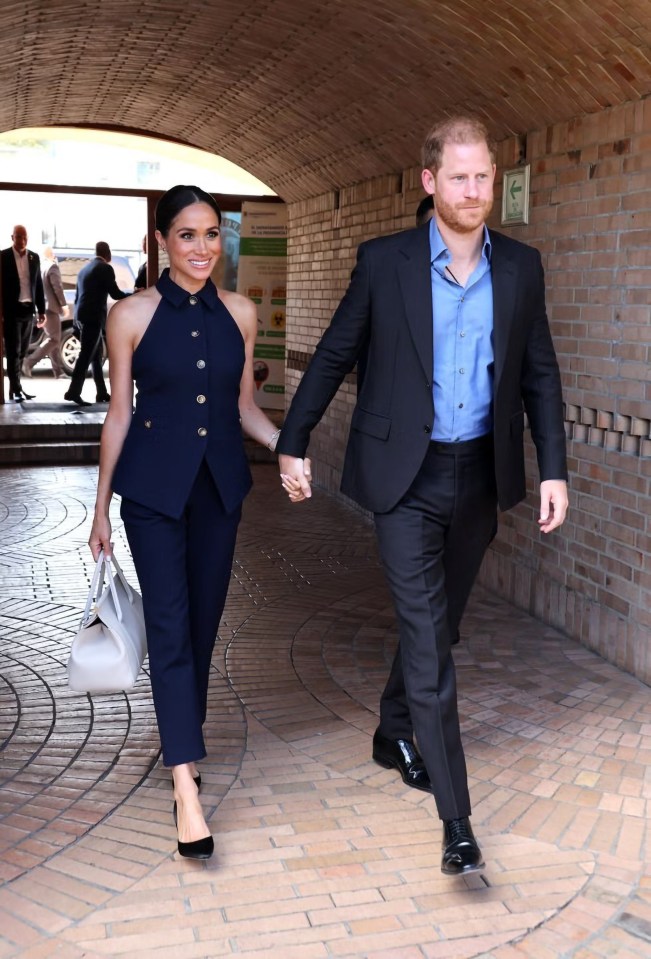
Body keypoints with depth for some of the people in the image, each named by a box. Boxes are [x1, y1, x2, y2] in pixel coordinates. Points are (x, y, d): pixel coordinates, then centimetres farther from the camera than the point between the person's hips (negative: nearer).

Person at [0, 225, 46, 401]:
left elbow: (38, 285, 13)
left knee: (22, 351, 9)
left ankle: (15, 388, 16)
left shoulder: (34, 257, 9)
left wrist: (41, 310, 10)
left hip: (28, 309, 5)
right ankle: (16, 389, -5)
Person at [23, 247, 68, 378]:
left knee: (53, 338, 12)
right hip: (51, 307, -9)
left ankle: (58, 371, 13)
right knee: (54, 339, -8)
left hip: (43, 308, 9)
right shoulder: (52, 267, -10)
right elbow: (57, 287, -16)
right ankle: (30, 362, -17)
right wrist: (64, 305, -10)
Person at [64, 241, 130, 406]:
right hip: (93, 317, -8)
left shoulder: (84, 269, 18)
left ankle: (102, 393, 17)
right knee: (86, 355, -9)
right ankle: (73, 391, -13)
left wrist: (77, 320, 24)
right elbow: (115, 293, -8)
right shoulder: (105, 268, -6)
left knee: (96, 355, 13)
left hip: (82, 316, 8)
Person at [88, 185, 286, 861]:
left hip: (220, 484, 4)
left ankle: (183, 741, 35)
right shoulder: (132, 315, -5)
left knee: (204, 622, 12)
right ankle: (186, 789, -6)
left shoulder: (240, 313, 4)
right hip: (154, 487, -3)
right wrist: (101, 507, 3)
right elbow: (119, 414, 0)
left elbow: (244, 407, 10)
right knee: (169, 627, -7)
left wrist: (286, 444, -9)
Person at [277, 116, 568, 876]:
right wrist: (292, 442, 4)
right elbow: (334, 355, 2)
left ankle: (394, 733, 44)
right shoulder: (384, 262, -6)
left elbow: (540, 374, 6)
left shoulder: (521, 267, 3)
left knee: (437, 624, 18)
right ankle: (456, 820, 0)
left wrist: (553, 468, 0)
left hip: (480, 475, 4)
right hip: (407, 477, -4)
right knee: (427, 638, -6)